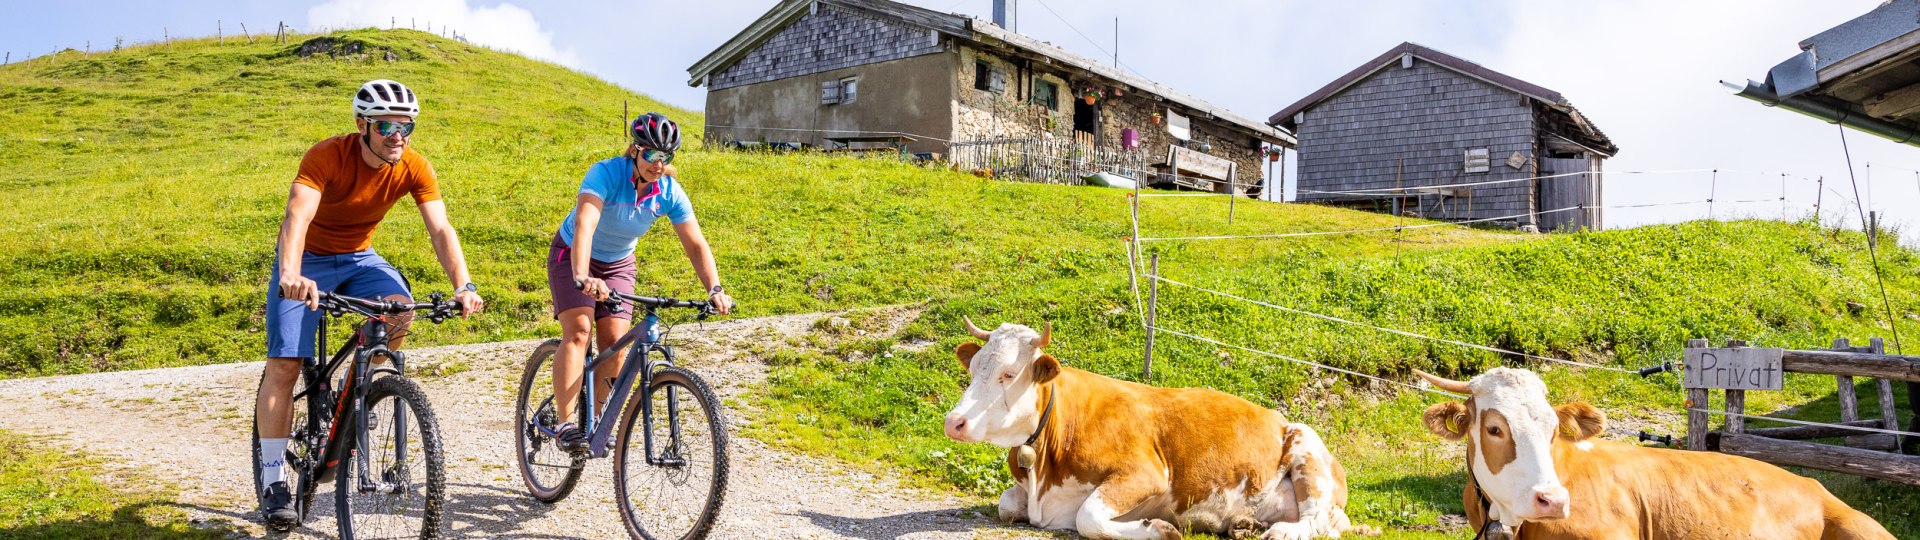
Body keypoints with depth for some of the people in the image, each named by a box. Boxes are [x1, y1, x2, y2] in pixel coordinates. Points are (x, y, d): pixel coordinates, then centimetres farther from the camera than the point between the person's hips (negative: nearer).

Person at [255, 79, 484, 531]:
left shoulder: (414, 168, -17)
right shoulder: (327, 156, -28)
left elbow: (440, 229, -23)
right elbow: (297, 215, -41)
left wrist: (464, 285, -39)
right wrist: (291, 274, -59)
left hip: (358, 257, 3)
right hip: (307, 259, -3)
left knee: (400, 311, -28)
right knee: (284, 365, -11)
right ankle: (274, 482, -2)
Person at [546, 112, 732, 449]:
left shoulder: (670, 193, -18)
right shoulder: (606, 173, -31)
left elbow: (695, 244, -18)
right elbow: (584, 225, -44)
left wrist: (715, 289, -32)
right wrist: (582, 277, -59)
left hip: (617, 264, 4)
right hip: (573, 255, -4)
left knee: (615, 341, -9)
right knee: (579, 331, -21)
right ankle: (565, 424, -21)